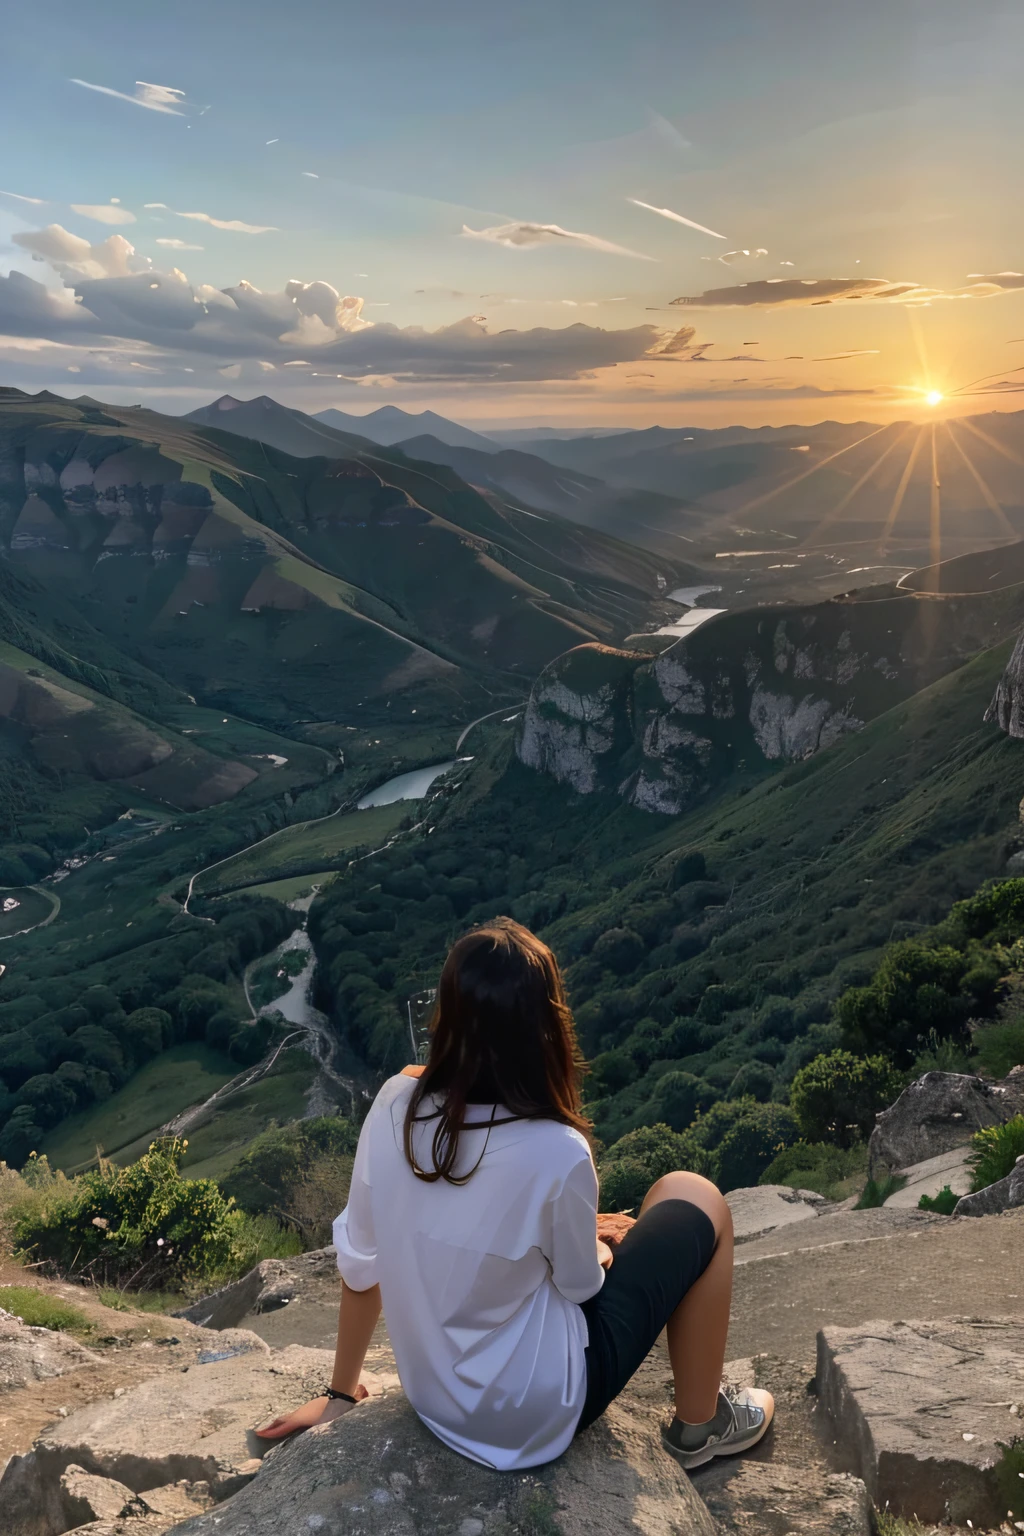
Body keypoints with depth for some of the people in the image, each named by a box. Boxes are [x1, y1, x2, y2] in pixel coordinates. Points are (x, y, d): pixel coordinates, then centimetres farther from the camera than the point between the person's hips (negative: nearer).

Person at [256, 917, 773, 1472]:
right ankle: (699, 1425, 21)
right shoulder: (557, 1152, -30)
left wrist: (341, 1392, 11)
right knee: (695, 1203, 7)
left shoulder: (394, 1105, -17)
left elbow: (359, 1265, -5)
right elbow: (581, 1285, -11)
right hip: (535, 1416, -5)